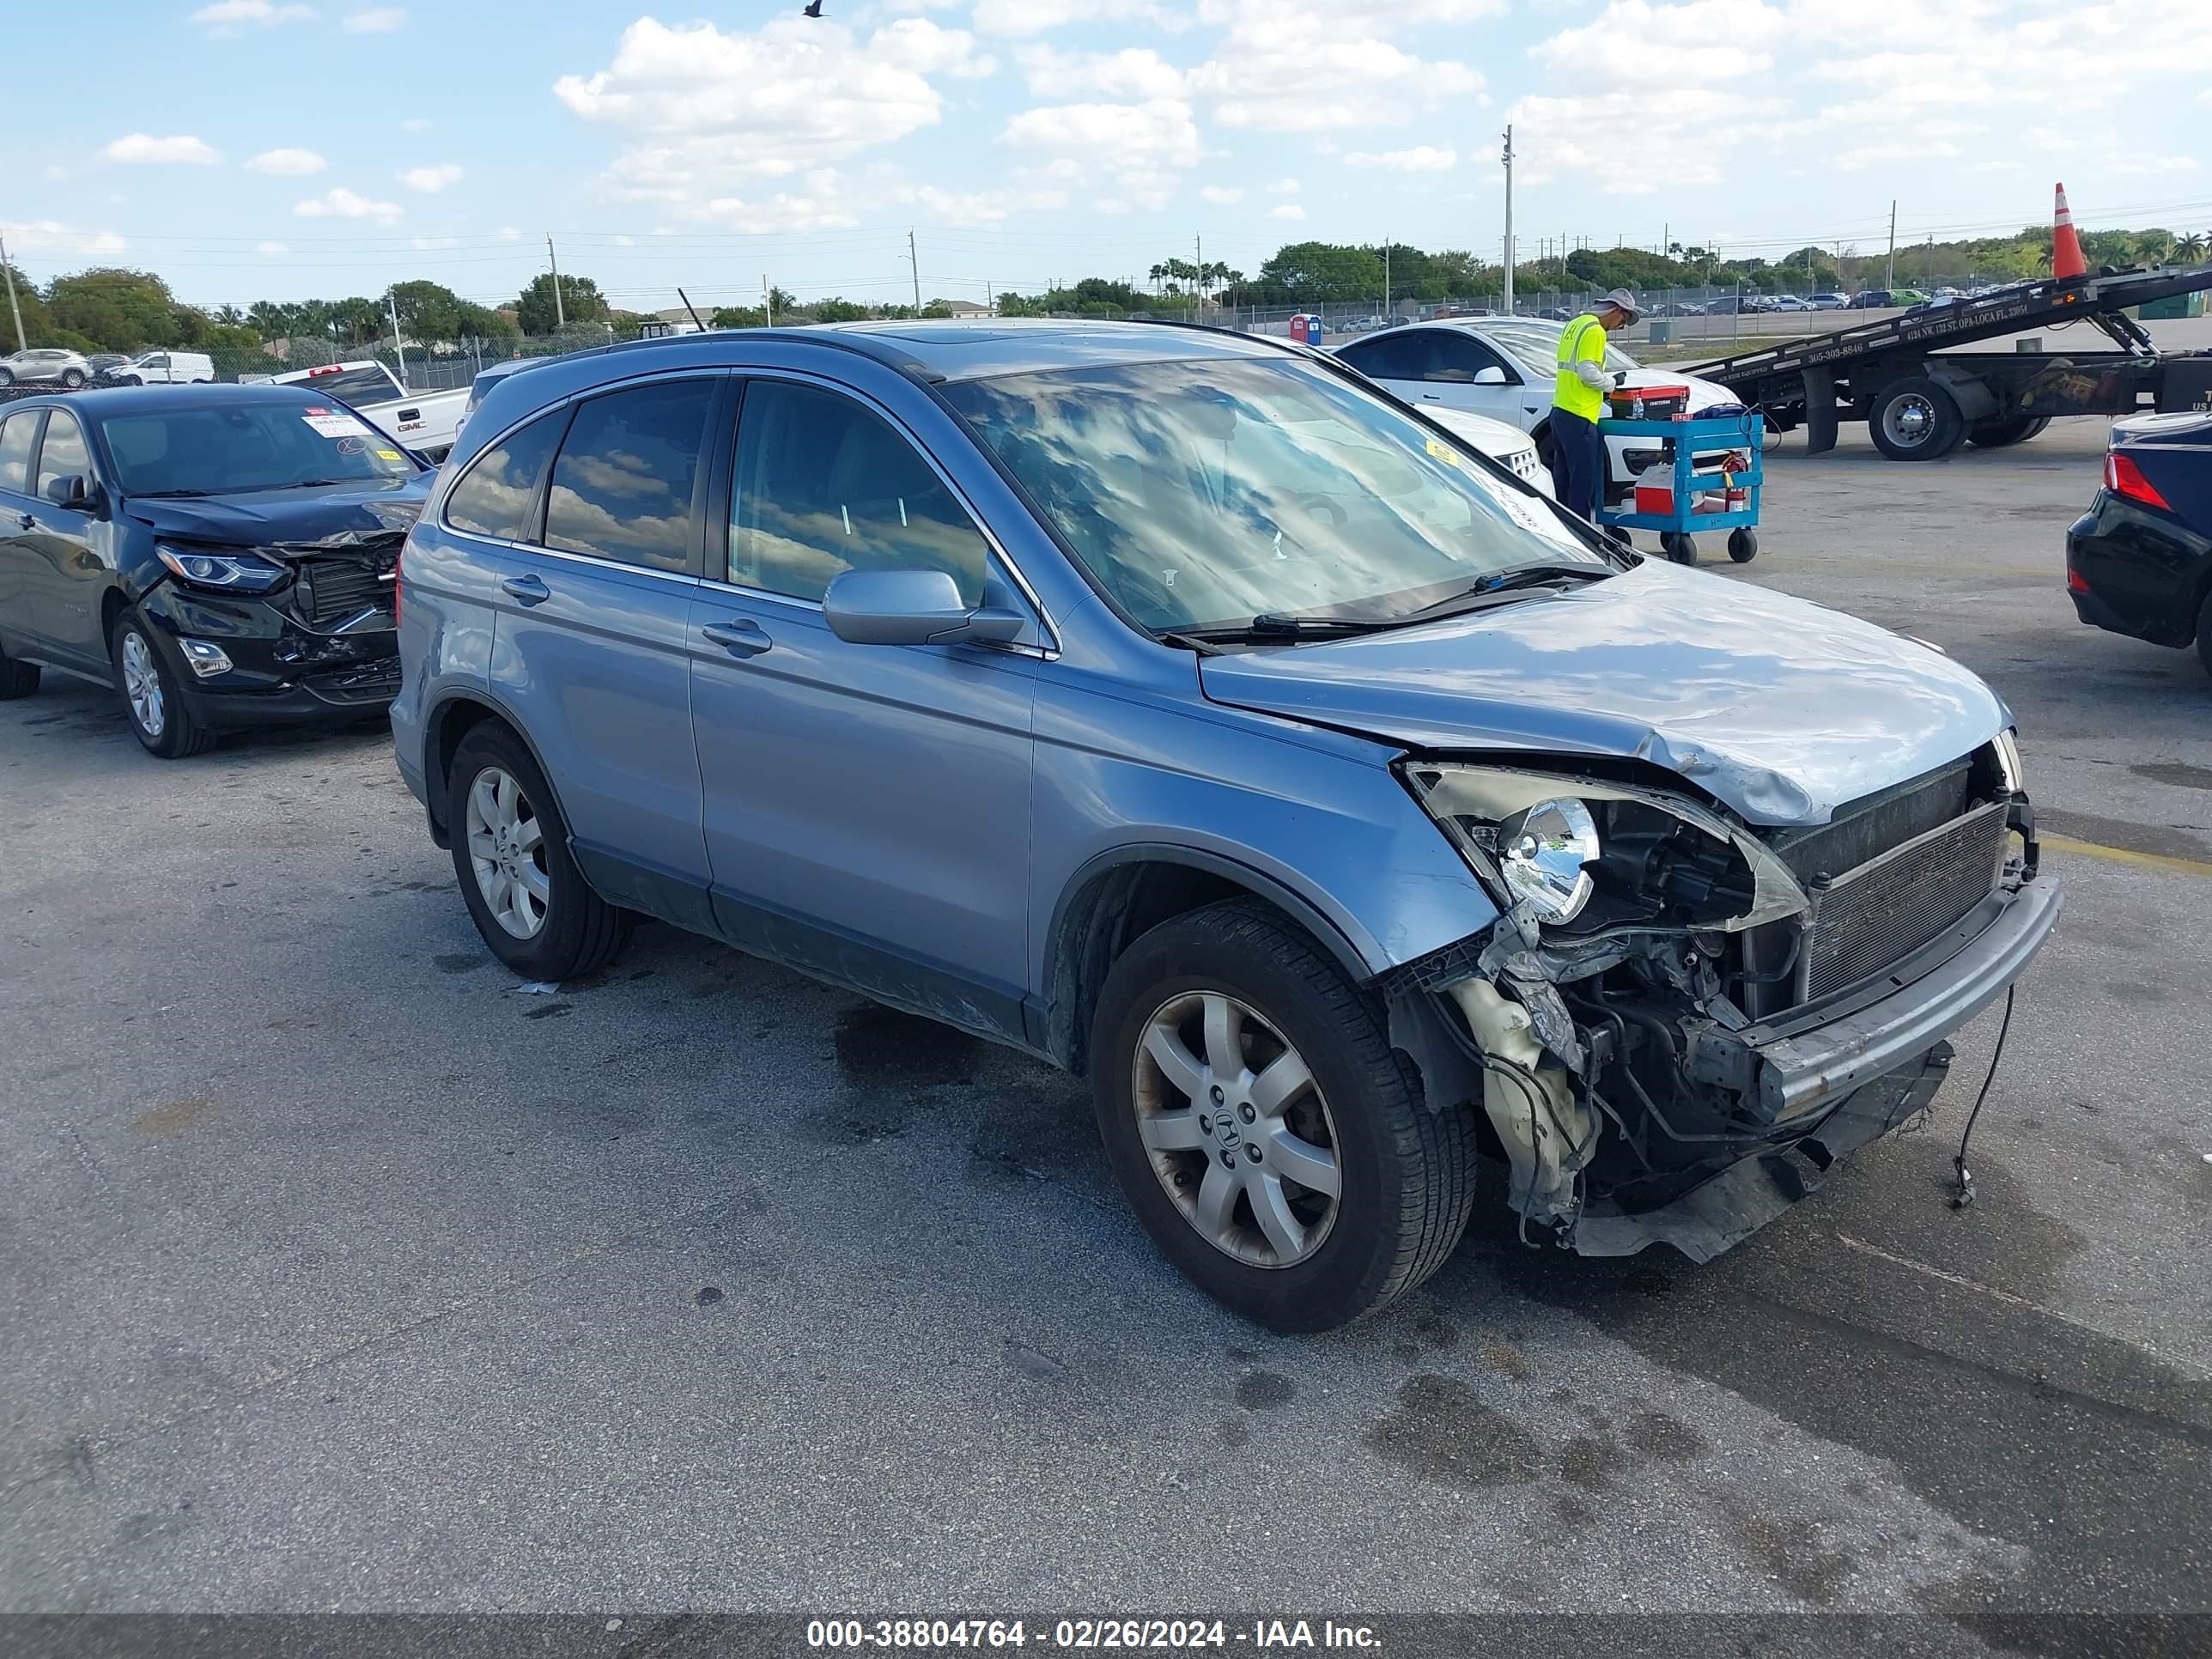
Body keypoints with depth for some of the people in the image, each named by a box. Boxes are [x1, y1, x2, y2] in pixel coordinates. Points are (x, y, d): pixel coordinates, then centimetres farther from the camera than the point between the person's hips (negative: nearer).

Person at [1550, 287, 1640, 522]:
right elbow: (1588, 373, -19)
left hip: (1560, 411, 10)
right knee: (1583, 484, -5)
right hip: (1579, 417, -10)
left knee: (1562, 479, 15)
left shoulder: (1574, 325, 18)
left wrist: (1606, 377, 15)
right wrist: (1612, 383, -4)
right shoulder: (1595, 331, -12)